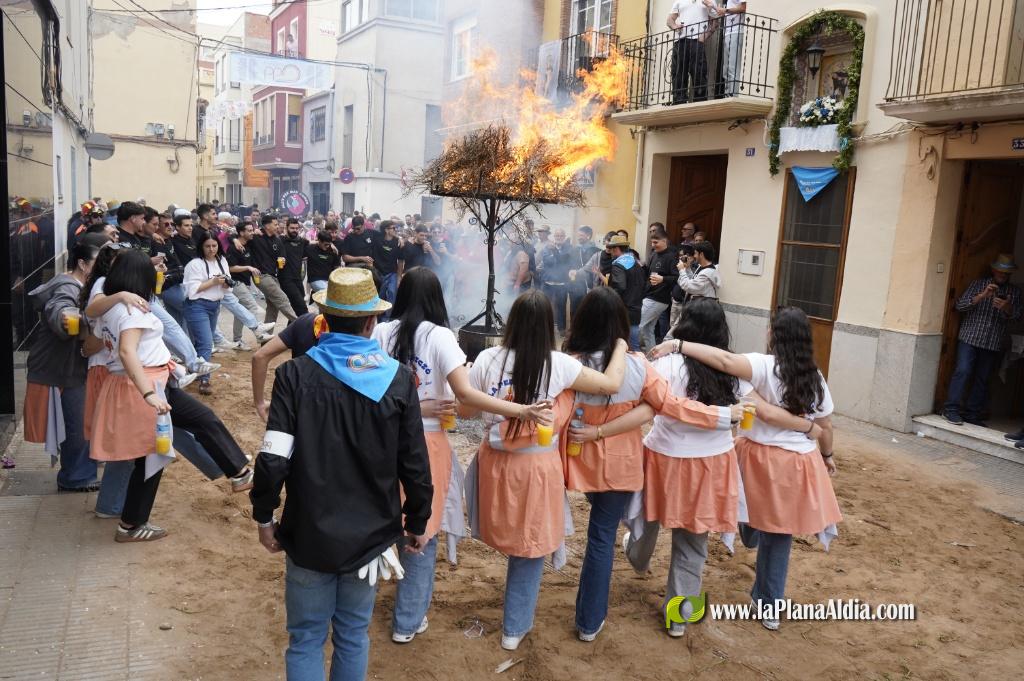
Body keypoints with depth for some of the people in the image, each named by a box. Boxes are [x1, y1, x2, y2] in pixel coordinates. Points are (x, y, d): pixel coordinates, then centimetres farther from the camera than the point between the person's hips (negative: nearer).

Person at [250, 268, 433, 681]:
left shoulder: (296, 375, -13)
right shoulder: (398, 380, -10)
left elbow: (273, 459, -16)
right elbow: (415, 466, -6)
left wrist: (264, 515, 0)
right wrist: (417, 523, 8)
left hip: (309, 535, -1)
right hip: (370, 536, 1)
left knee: (306, 639, 15)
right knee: (353, 637, 19)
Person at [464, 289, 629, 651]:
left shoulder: (488, 359, -9)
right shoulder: (558, 365, -14)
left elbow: (466, 409, 0)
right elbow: (612, 384, -8)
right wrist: (620, 346, 9)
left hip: (496, 461, 3)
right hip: (537, 467, -3)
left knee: (512, 537, 26)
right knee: (530, 545, 13)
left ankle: (515, 621, 43)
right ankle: (515, 627, 27)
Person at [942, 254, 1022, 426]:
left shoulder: (1014, 292, 13)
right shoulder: (979, 284, 5)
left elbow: (1017, 317, 3)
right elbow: (960, 305, -5)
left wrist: (1007, 308, -19)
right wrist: (982, 296, -19)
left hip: (994, 343, 3)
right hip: (970, 337, -3)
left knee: (983, 379, 5)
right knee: (963, 371, -13)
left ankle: (972, 414, 11)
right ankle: (951, 409, -9)